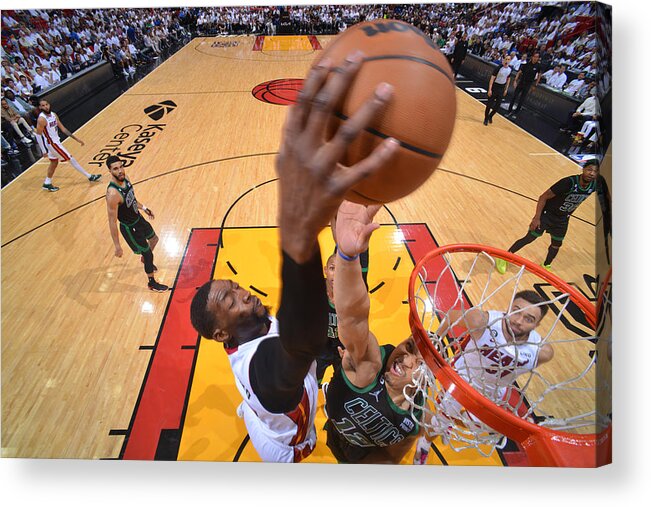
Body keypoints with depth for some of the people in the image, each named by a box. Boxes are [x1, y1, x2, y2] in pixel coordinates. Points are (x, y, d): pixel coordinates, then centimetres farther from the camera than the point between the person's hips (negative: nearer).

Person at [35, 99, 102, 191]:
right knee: (71, 159, -3)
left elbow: (63, 128, 9)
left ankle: (47, 183, 33)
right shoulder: (41, 119, -22)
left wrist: (76, 138, 5)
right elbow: (38, 135, -20)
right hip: (51, 143, -9)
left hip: (55, 142, 9)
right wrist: (44, 151, -22)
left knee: (54, 162, 20)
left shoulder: (53, 114, 1)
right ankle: (89, 176, 5)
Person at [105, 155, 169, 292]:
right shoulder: (113, 194, -35)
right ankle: (152, 283, 30)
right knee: (148, 253, 7)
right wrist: (117, 246, -24)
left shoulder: (125, 178, -10)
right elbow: (112, 222, -28)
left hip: (138, 218, 8)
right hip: (129, 228, -8)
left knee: (154, 239, 30)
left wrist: (144, 208, 20)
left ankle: (145, 259, 60)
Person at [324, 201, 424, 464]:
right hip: (337, 439, -1)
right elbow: (352, 315, -67)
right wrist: (347, 254, -84)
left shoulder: (419, 420, -29)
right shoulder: (372, 362, -45)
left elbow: (392, 455, -7)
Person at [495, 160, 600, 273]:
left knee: (556, 245, 16)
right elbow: (543, 197, -25)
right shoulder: (568, 182, -30)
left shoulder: (594, 185, -12)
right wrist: (536, 218, -27)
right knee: (529, 238, -3)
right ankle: (504, 258, 10)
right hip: (547, 214, -6)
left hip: (563, 219, 6)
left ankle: (546, 266, 40)